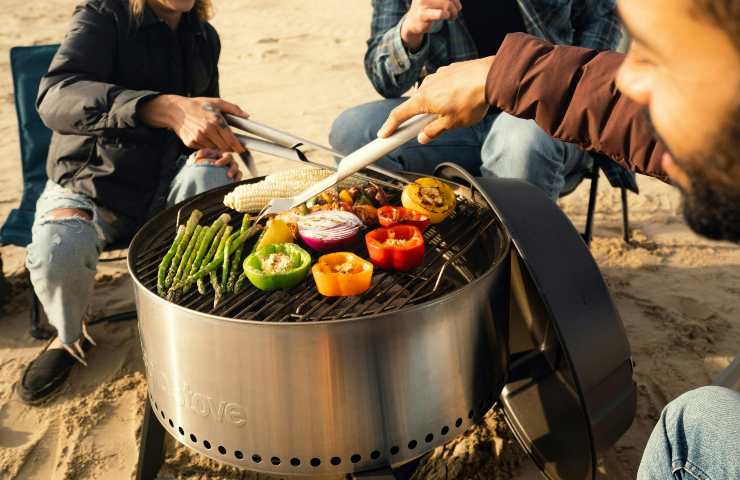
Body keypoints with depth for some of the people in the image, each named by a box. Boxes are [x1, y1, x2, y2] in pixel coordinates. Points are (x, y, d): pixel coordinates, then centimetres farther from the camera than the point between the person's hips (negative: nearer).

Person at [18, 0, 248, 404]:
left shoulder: (204, 37, 5)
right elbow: (54, 98, -35)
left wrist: (213, 147, -5)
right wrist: (167, 108, -51)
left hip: (164, 181, 4)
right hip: (90, 185, -3)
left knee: (210, 176, -30)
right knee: (57, 249, -34)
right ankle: (70, 336, 2)